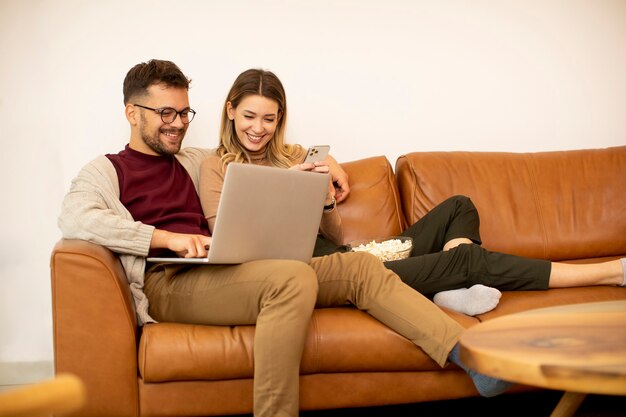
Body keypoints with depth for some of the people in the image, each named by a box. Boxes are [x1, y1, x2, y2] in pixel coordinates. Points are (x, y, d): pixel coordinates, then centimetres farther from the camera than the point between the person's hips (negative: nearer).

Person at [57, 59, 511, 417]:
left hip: (222, 273, 6)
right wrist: (168, 238, -18)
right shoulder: (105, 171, 12)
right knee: (294, 278, -33)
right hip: (168, 284, -6)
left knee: (361, 266, -10)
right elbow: (74, 219, -12)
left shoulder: (195, 162, 29)